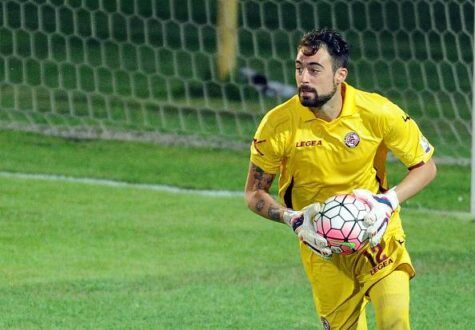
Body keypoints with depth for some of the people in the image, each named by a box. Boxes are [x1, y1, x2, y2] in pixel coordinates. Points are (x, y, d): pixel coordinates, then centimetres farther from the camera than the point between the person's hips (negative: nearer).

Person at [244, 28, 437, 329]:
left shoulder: (378, 112, -17)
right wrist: (295, 220, -22)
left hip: (375, 231, -1)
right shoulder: (278, 125, -17)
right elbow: (255, 193, -4)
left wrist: (388, 202, -20)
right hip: (319, 241, 1)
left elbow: (425, 166, -4)